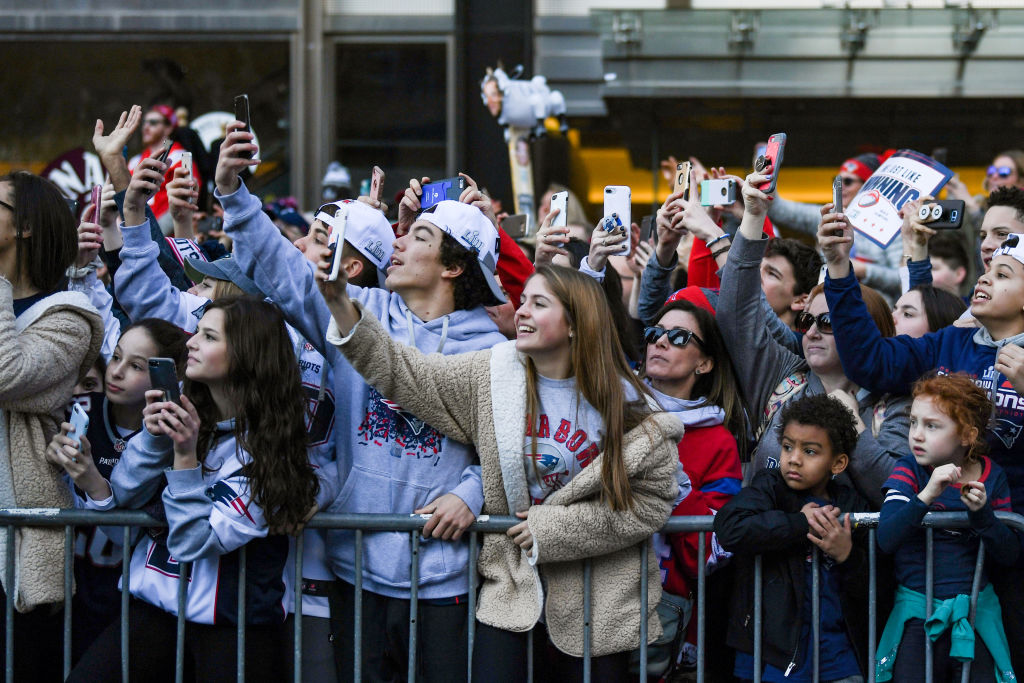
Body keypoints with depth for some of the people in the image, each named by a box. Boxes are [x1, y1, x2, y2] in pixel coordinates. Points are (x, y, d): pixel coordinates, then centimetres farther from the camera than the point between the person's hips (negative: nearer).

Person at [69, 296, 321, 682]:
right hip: (153, 602, 4)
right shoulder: (183, 408, 3)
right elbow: (124, 497, 3)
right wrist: (152, 436, -12)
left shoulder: (265, 447, -12)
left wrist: (186, 456, -24)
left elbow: (193, 542, -16)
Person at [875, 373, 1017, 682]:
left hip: (976, 613, 1)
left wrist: (982, 513, -19)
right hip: (918, 613, -1)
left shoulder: (991, 477, 0)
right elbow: (886, 540, -20)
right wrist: (926, 495, -32)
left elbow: (1009, 555, -3)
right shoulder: (908, 471, -5)